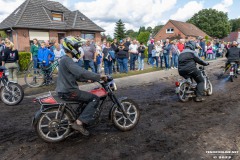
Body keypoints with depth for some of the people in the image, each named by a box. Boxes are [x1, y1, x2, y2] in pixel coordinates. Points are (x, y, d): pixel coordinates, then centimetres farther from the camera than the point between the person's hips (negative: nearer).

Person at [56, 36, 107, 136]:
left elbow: (76, 75, 22)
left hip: (65, 90, 11)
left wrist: (89, 79, 13)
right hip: (68, 92, -11)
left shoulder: (65, 59, 17)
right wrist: (99, 76, -23)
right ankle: (79, 122, -13)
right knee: (95, 99, -11)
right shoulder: (66, 60, -17)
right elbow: (81, 72, -29)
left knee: (89, 98, 23)